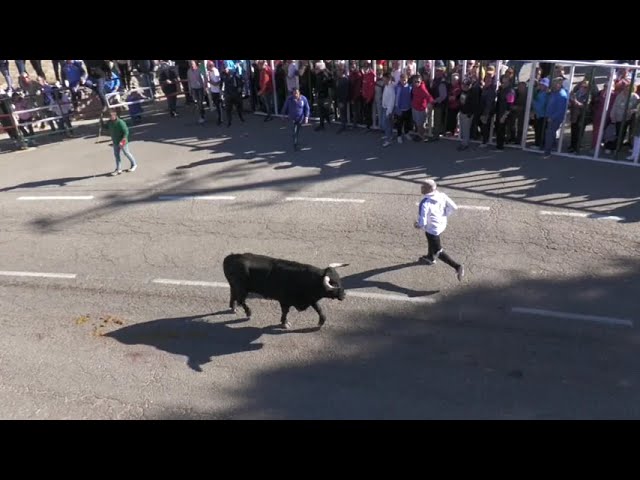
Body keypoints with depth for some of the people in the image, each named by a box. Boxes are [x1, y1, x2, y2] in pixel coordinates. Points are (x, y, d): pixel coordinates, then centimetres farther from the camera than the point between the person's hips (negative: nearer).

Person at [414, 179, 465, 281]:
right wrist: (444, 214, 12)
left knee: (438, 252, 9)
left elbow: (422, 223, -28)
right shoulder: (442, 195, -14)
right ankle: (430, 257, 60)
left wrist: (417, 225, -5)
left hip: (432, 229, -8)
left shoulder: (425, 203, -32)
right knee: (431, 240, 36)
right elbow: (454, 207, -4)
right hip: (442, 224, 8)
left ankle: (457, 266, 0)